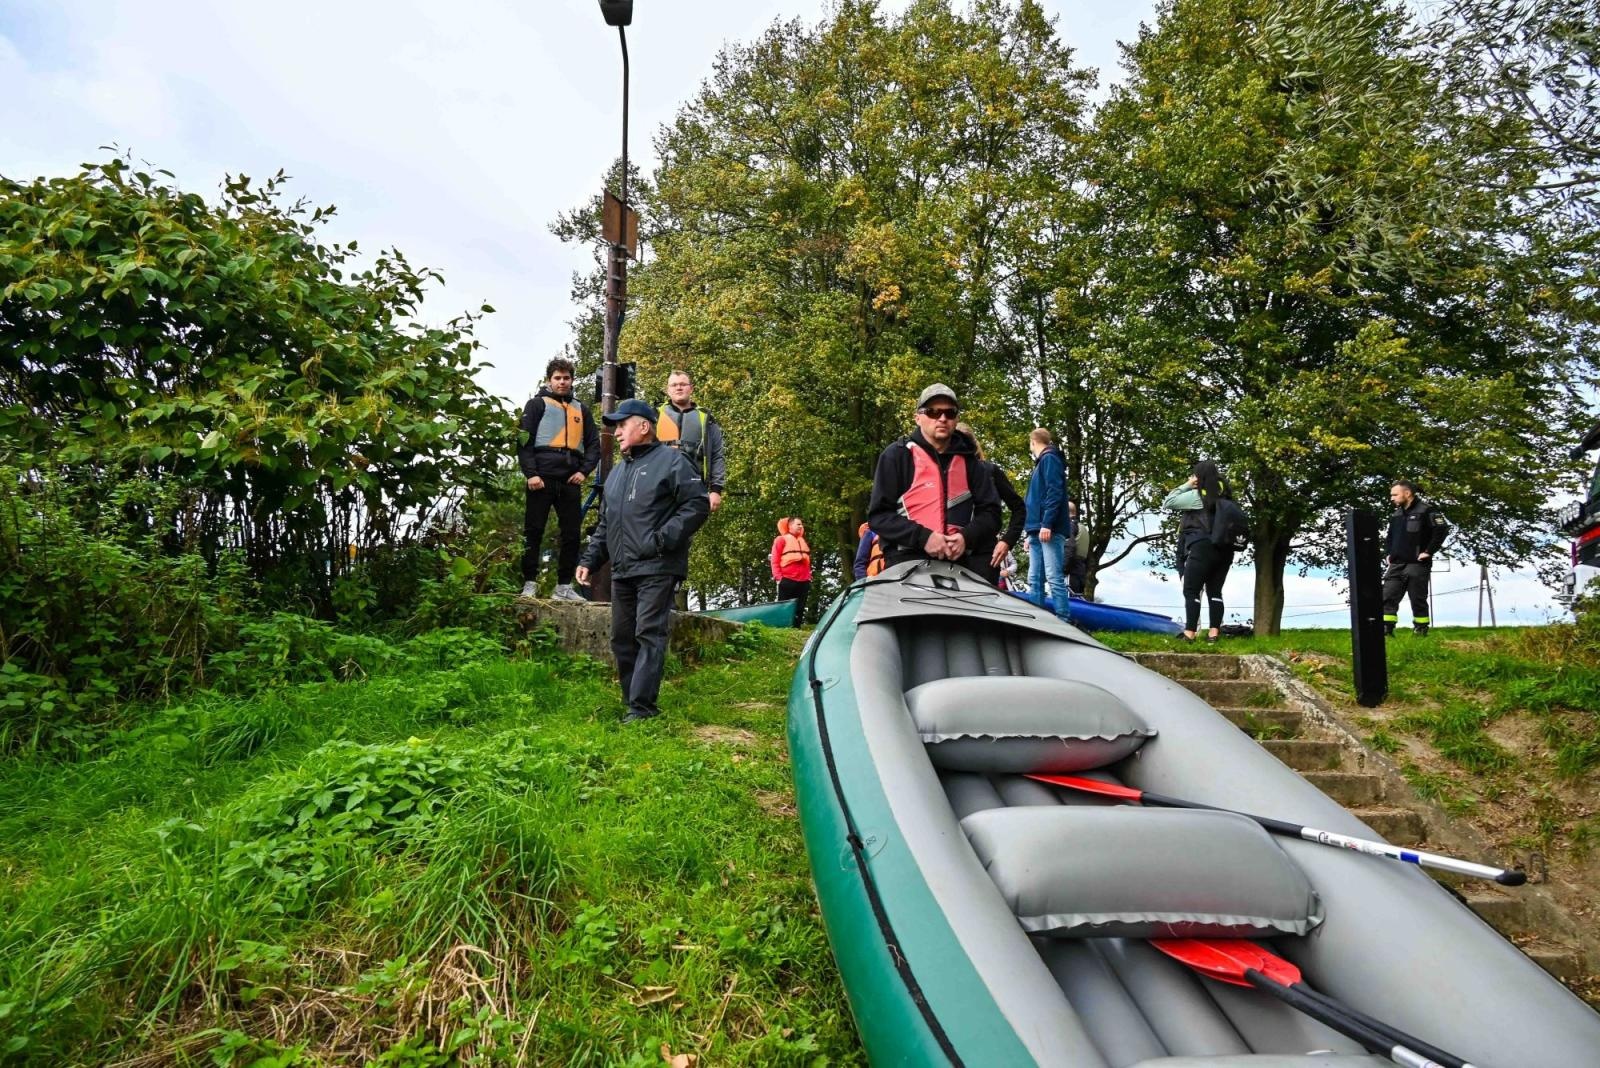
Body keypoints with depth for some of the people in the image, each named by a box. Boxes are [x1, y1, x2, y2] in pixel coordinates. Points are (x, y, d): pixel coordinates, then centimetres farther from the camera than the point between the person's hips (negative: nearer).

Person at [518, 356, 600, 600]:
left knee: (571, 534, 4)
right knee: (533, 531, -1)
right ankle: (529, 583, 4)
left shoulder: (581, 408, 19)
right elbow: (524, 440, -2)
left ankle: (564, 586, 12)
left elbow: (594, 443, 16)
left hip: (571, 480, 4)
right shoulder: (538, 404, 7)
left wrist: (584, 471, 0)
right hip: (542, 478, -4)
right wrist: (531, 474, -13)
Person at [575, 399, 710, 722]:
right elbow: (605, 524, 27)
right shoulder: (616, 472, 22)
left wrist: (663, 539, -17)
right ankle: (633, 701, 18)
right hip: (622, 571, 8)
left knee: (649, 635, -11)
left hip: (657, 569, -8)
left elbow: (697, 505, -11)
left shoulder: (671, 461, -2)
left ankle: (641, 707, -10)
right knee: (622, 638, 9)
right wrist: (590, 559, 16)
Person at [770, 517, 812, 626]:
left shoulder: (803, 541, 21)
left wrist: (809, 576, 13)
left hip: (803, 581, 6)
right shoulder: (781, 539, 2)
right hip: (787, 580, -6)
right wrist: (778, 577, -11)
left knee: (800, 609, 6)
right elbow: (775, 560, -3)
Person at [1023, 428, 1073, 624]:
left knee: (1054, 578, -13)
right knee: (1034, 579, 6)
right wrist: (1030, 533, 24)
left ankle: (1064, 620, -14)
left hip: (1049, 530, -10)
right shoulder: (1041, 463, 26)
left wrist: (1047, 524, -22)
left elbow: (1055, 492, -14)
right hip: (1038, 531, 10)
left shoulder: (1049, 459, -2)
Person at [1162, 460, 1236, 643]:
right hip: (1224, 549, 6)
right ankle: (1214, 632, 7)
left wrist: (1186, 485, 3)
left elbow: (1167, 503, -3)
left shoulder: (1197, 495, -6)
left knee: (1191, 591, -2)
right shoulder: (1224, 496, 11)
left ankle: (1189, 633, -5)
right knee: (1215, 591, 10)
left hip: (1203, 548, -6)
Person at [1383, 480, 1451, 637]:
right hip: (1396, 565, 7)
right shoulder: (1396, 514, 17)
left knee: (1418, 600, 0)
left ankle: (1421, 632, 9)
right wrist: (1389, 553, 17)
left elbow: (1442, 529, -15)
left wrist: (1428, 552, -15)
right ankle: (1385, 630, -3)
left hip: (1417, 565, -7)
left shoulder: (1425, 509, -6)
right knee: (1387, 597, -2)